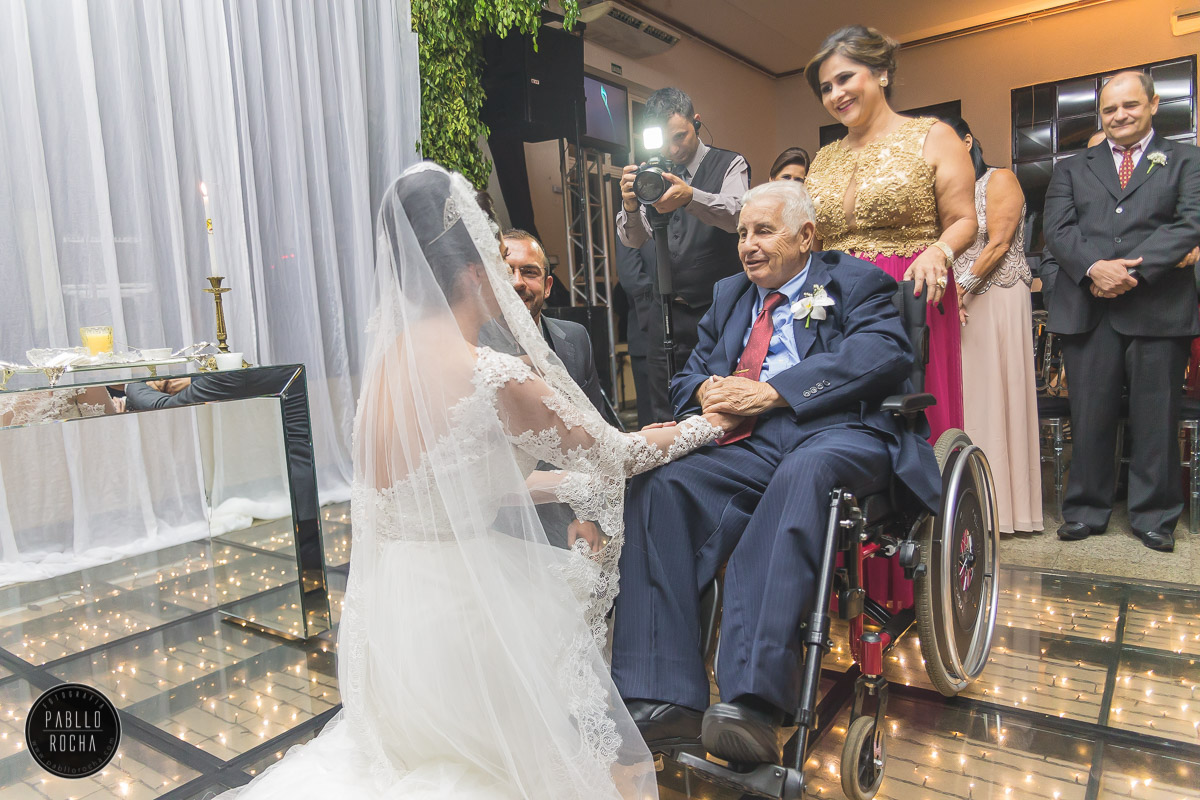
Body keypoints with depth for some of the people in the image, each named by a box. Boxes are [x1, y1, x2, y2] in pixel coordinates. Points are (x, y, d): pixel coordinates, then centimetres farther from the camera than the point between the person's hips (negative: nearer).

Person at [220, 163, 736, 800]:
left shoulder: (388, 359, 1)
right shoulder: (495, 377, -23)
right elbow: (613, 454, -9)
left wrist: (569, 484, 14)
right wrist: (703, 427, 8)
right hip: (462, 617, -7)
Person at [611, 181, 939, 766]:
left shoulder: (856, 283, 14)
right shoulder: (728, 295, 30)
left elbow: (882, 356, -6)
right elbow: (688, 373, 26)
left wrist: (771, 392, -14)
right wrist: (707, 391, -2)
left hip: (839, 436, -4)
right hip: (749, 445, 5)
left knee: (801, 473, -39)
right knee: (658, 487, -24)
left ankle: (753, 701, -42)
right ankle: (664, 699, -28)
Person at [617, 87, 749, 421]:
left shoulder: (729, 165, 3)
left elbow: (736, 214, -17)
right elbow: (633, 239, 2)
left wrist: (691, 196, -37)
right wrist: (630, 206, -21)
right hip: (667, 314, 3)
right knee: (664, 416, 6)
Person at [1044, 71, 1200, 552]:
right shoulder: (1072, 169, 17)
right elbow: (1057, 229, 3)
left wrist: (1132, 270, -16)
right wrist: (1094, 268, -15)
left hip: (1158, 308, -1)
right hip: (1087, 308, 1)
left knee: (1156, 418, 3)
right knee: (1089, 417, 4)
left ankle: (1154, 516, 16)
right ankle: (1087, 510, 15)